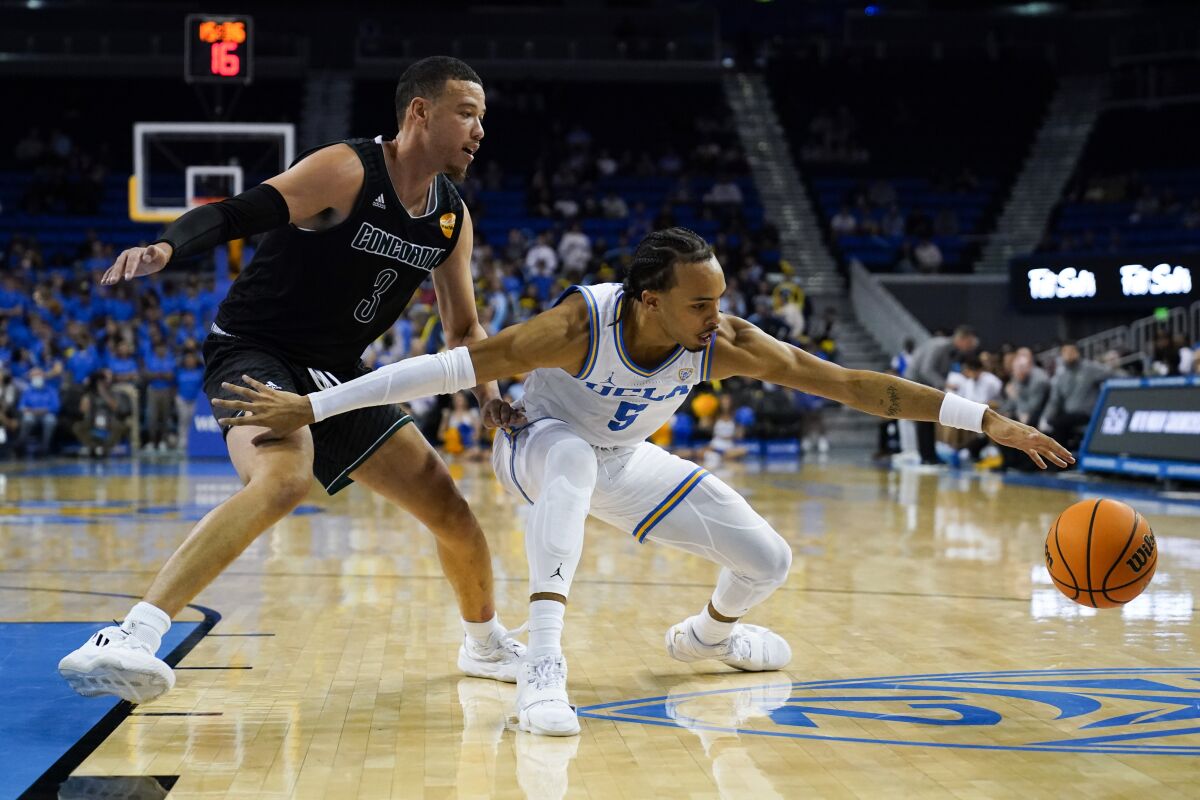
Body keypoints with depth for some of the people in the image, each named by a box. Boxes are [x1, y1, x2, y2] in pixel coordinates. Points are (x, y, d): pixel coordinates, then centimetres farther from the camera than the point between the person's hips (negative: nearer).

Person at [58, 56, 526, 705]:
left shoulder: (453, 219, 5)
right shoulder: (347, 171, -16)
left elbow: (463, 329, 14)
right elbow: (233, 214, -25)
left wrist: (489, 396, -4)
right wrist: (165, 247, -45)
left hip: (334, 373, 8)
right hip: (253, 352, -8)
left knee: (450, 510, 8)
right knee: (284, 478, -38)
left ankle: (485, 644, 36)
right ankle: (131, 639, -43)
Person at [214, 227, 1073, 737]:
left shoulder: (727, 343, -26)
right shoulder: (580, 323, -37)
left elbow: (852, 384, -25)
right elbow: (457, 365, -38)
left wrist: (989, 421, -28)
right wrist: (309, 406, -40)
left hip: (627, 463, 5)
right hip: (543, 447, -4)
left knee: (770, 560, 0)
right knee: (573, 456, -42)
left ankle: (710, 631, 38)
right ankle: (542, 672, -45)